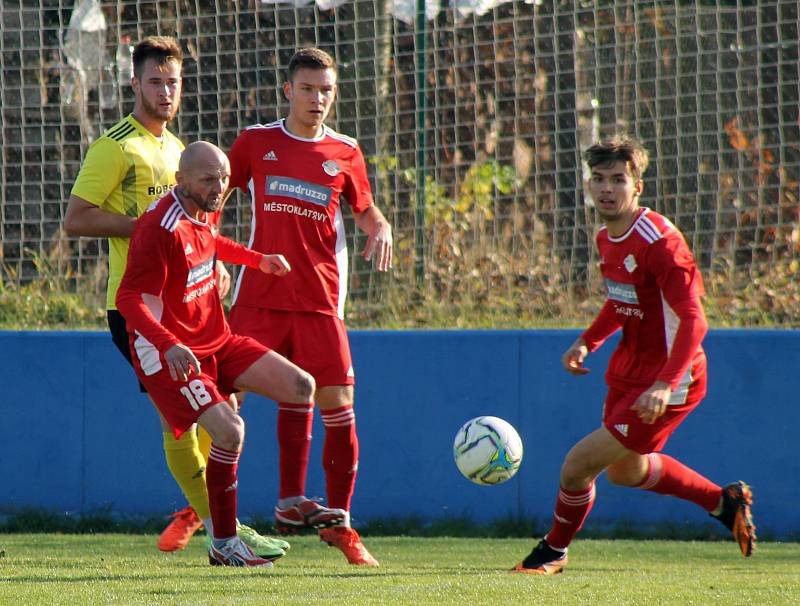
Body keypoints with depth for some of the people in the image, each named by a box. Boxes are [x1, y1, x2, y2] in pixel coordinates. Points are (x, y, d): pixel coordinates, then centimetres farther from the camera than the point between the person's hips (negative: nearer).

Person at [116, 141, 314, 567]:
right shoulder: (160, 228, -23)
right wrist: (169, 346, -37)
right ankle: (223, 545, -9)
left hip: (217, 342, 9)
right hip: (170, 354, -9)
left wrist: (258, 260, 28)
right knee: (229, 431, -24)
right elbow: (129, 299, -25)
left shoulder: (206, 211, 6)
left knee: (301, 387, 1)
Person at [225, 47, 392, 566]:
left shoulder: (345, 153, 7)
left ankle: (337, 519, 7)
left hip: (320, 299, 0)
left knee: (338, 404, -5)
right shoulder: (257, 142, 6)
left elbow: (366, 211, 18)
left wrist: (381, 231, -5)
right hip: (259, 294, 0)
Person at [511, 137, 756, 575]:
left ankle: (552, 552, 16)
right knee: (625, 470, 27)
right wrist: (587, 342, 7)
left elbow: (693, 321, -30)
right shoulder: (607, 238, 2)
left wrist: (664, 386, -40)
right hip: (627, 371, 10)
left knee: (577, 466, -10)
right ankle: (724, 502, 43)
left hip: (667, 381, -10)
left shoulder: (658, 241, -26)